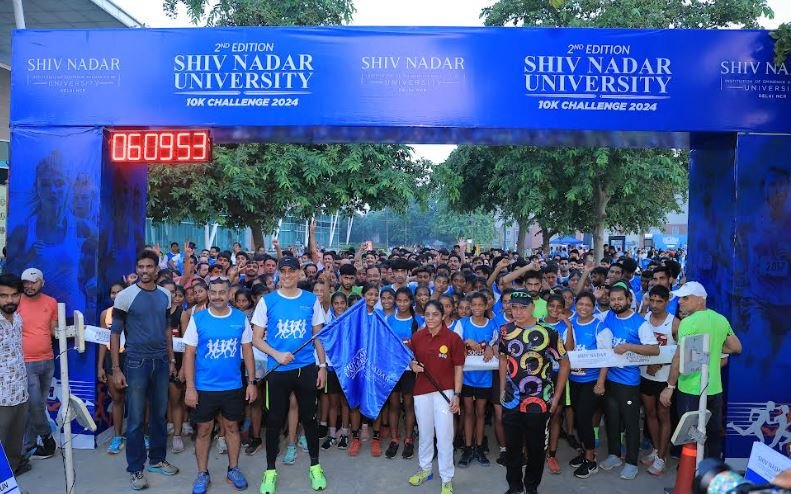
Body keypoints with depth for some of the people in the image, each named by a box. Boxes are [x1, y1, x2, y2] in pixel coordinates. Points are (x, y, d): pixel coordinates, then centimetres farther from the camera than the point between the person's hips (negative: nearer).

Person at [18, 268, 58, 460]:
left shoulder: (51, 302, 5)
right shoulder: (16, 302, -7)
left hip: (48, 361, 4)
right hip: (26, 363, -4)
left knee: (38, 406, 11)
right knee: (34, 404, -8)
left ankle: (29, 446, 22)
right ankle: (47, 437, 14)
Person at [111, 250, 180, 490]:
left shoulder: (165, 295, 5)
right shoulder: (125, 296, -9)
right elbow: (115, 333, -6)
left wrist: (171, 359, 12)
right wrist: (116, 368, -9)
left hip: (161, 361, 4)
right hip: (136, 362, -4)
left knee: (160, 414, 13)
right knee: (136, 418, 3)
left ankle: (157, 459, 28)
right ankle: (135, 469, 16)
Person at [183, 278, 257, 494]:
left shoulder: (241, 318, -3)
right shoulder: (197, 319, -7)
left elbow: (247, 351, 3)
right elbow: (189, 354, -5)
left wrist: (252, 382, 0)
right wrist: (190, 387, -9)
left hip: (233, 386, 1)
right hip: (204, 387, -1)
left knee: (232, 427, 14)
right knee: (204, 430, 11)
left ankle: (233, 469, 30)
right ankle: (202, 474, 26)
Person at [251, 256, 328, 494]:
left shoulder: (311, 300, 1)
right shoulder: (267, 301, -3)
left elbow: (319, 336, 7)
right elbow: (257, 338, -1)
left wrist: (322, 366, 3)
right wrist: (276, 355, -17)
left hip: (307, 369, 1)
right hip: (277, 371, -1)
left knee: (309, 418, 11)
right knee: (275, 421, 9)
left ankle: (315, 466, 28)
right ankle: (270, 470, 25)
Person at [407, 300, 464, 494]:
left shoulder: (453, 338, -10)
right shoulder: (417, 336, 0)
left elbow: (458, 368, -4)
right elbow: (410, 359, 13)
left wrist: (456, 394, -7)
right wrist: (413, 365, -10)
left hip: (444, 391, -3)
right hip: (421, 391, 3)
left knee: (445, 437, -1)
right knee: (425, 434, 17)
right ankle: (425, 469, 37)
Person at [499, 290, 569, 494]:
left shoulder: (548, 332, -11)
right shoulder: (506, 331, 1)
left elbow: (564, 364, -3)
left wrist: (556, 397, -4)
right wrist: (502, 390, 11)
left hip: (538, 402, -3)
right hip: (511, 401, 3)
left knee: (536, 447, 10)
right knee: (512, 446, 12)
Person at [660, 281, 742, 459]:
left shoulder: (689, 322, -17)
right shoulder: (721, 319, 4)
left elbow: (680, 357, -22)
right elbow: (736, 347, 13)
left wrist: (670, 386, -17)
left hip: (691, 391, -6)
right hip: (715, 389, 6)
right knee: (714, 434, 19)